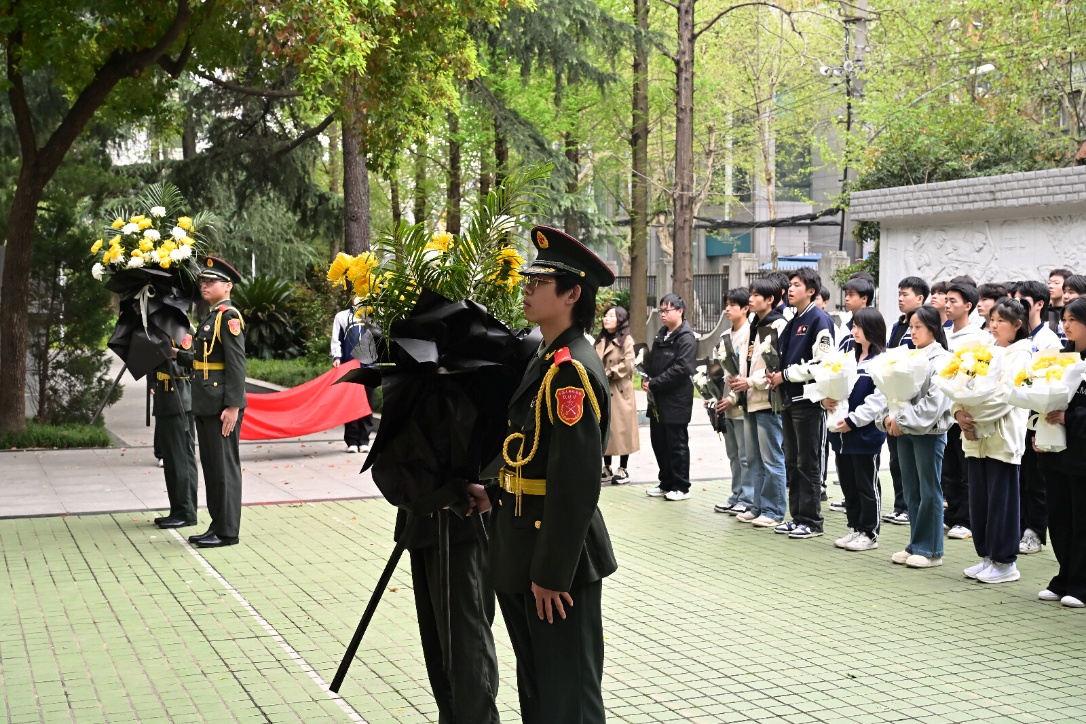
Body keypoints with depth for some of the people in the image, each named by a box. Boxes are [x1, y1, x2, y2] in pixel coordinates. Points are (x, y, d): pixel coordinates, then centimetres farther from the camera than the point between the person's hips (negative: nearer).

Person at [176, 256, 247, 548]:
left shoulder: (229, 317, -12)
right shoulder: (211, 317, 16)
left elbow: (237, 365, -18)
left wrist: (233, 406, -22)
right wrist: (178, 355, 12)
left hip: (222, 405, -10)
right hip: (205, 405, 10)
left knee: (225, 468, -3)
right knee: (211, 467, 13)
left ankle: (227, 532, 3)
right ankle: (217, 525, 21)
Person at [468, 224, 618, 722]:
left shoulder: (572, 370, -21)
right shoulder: (546, 362, 10)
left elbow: (575, 482, -24)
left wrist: (551, 573, -22)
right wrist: (498, 494, 11)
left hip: (558, 558, -10)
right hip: (523, 556, 10)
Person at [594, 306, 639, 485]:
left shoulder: (626, 340, -6)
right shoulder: (600, 340, 15)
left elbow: (627, 365, -14)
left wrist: (608, 375, -13)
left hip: (619, 392, -6)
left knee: (621, 429, -1)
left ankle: (623, 470, 7)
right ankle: (607, 469, 17)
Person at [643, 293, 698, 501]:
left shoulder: (686, 339, -12)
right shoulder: (661, 336, 16)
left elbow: (681, 369, -20)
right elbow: (652, 362, 21)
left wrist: (654, 384, -18)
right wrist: (646, 380, 0)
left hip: (676, 401, -8)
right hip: (657, 400, 9)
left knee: (677, 444, -1)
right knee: (659, 443, 12)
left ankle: (681, 487, 8)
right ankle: (666, 484, 23)